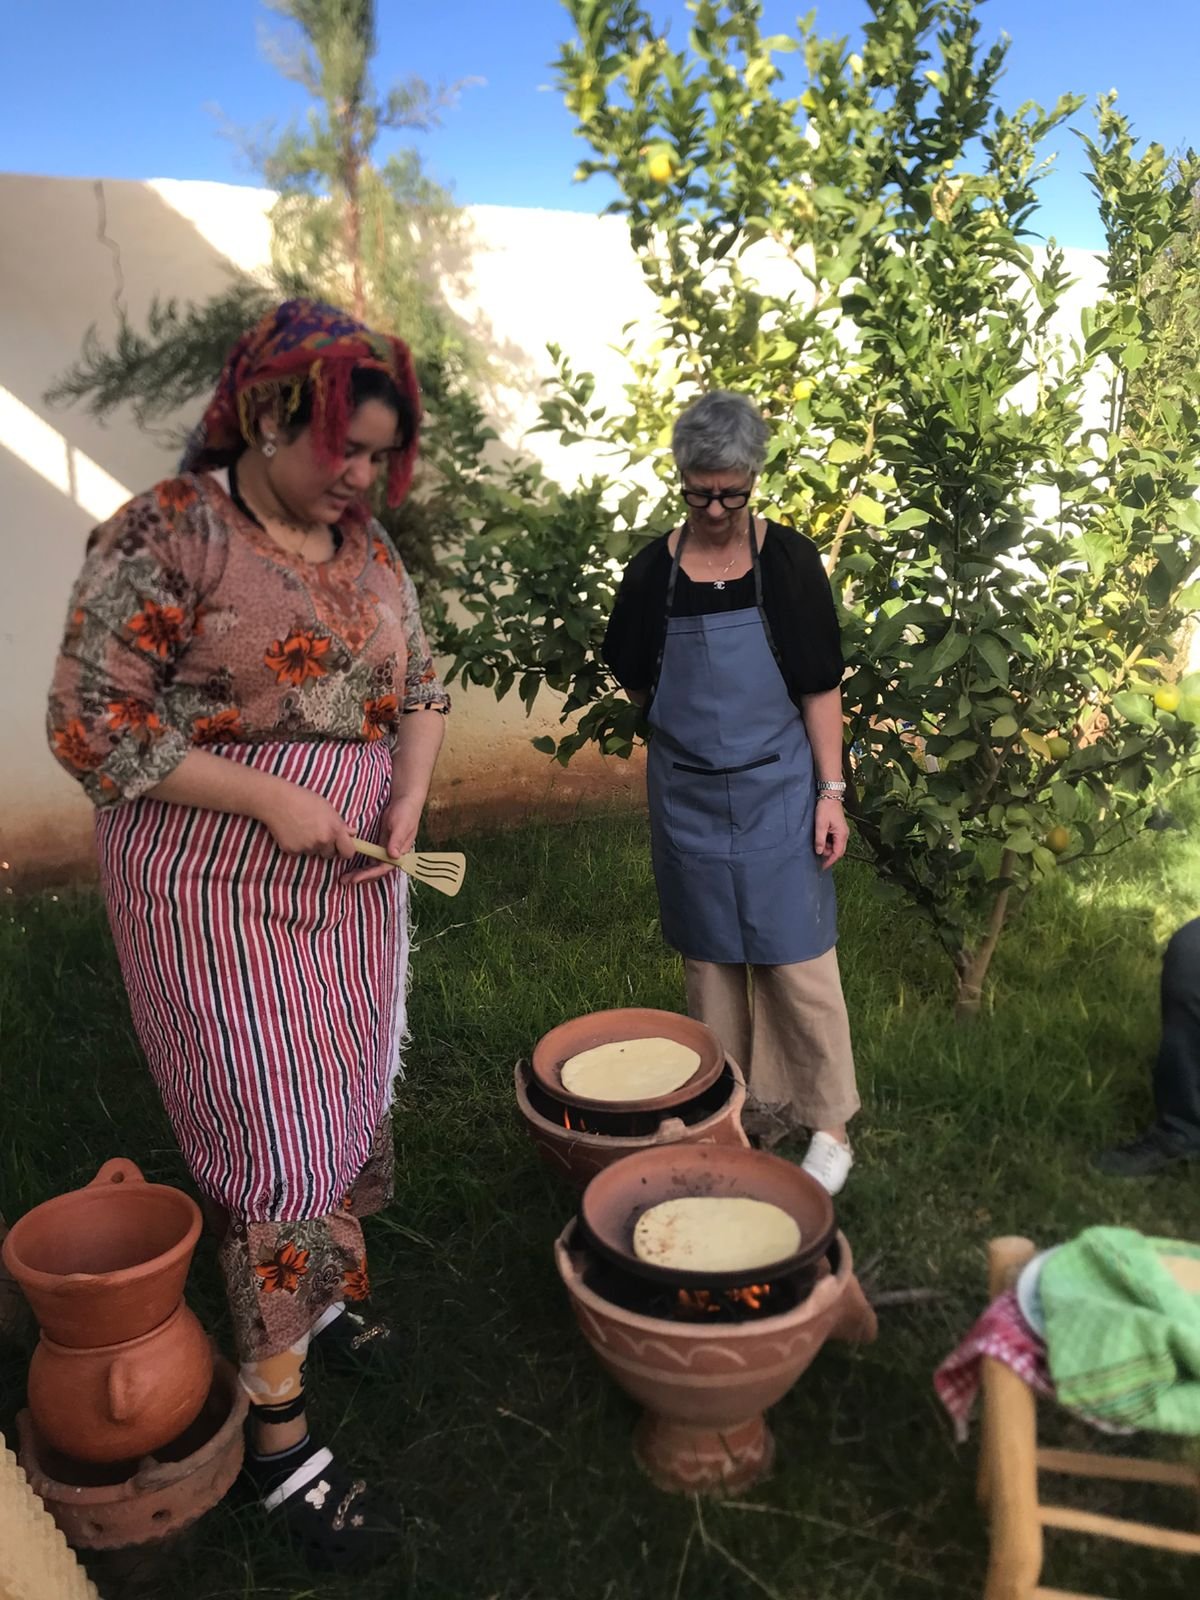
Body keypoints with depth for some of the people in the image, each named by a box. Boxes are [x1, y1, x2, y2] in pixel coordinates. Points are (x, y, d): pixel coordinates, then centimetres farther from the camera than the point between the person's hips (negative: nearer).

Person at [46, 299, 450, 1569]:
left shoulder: (369, 549, 7)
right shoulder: (163, 536, -13)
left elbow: (419, 687, 14)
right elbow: (91, 724, -14)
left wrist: (408, 800, -4)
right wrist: (268, 797, -19)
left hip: (350, 882, 7)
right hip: (217, 890, -6)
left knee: (351, 1109, 17)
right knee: (274, 1143, -1)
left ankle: (332, 1296, 41)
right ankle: (277, 1431, 16)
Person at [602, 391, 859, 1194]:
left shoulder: (790, 561, -6)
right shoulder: (654, 570, -1)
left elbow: (820, 686, -5)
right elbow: (633, 677, 13)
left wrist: (832, 791, -8)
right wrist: (693, 720, 10)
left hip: (776, 790, -2)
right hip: (688, 795, 3)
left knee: (797, 960, 2)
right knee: (711, 960, 12)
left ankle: (828, 1123, 18)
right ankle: (733, 1112, 28)